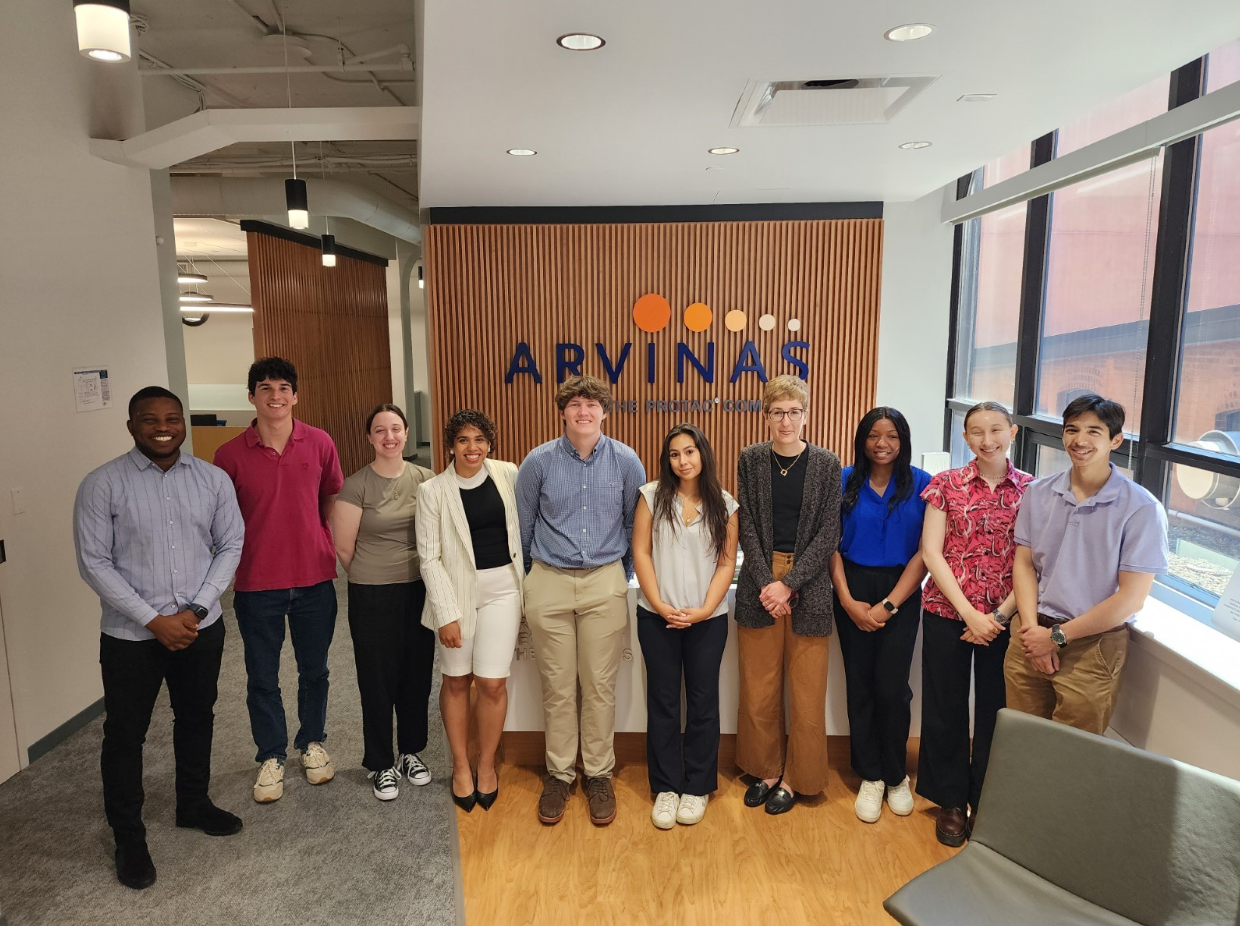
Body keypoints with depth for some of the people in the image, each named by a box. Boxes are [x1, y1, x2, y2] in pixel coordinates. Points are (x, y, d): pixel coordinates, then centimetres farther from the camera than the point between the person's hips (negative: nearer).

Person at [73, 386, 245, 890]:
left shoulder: (213, 480, -3)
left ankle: (193, 804, 42)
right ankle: (129, 839, 29)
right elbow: (94, 563, -11)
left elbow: (230, 546, 1)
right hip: (130, 635, -3)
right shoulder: (102, 485, -11)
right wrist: (154, 620, -15)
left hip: (201, 627, 3)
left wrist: (197, 608, -9)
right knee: (125, 734, 10)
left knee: (196, 719, 19)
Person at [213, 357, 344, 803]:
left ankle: (312, 743, 38)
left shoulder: (320, 443, -4)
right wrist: (233, 564, -2)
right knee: (262, 677, 12)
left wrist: (331, 553, 4)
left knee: (314, 670, 16)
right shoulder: (230, 454, -7)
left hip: (314, 580, 1)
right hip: (257, 584, -1)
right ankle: (271, 756, 32)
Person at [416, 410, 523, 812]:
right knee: (456, 680, 11)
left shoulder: (508, 475, -1)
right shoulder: (433, 491, -7)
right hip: (456, 590, -1)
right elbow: (430, 557, -7)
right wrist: (446, 613, -11)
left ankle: (487, 765, 23)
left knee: (493, 683, 0)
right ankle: (461, 766, 30)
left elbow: (522, 524, 11)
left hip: (502, 588, 1)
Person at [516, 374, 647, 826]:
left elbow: (634, 523, 9)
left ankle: (599, 774, 24)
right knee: (557, 687, 8)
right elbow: (523, 525, 9)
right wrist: (529, 577, 15)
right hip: (548, 584, 0)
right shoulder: (538, 462, -3)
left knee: (600, 686, 7)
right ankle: (559, 774, 25)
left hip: (604, 583, 0)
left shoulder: (626, 461, -2)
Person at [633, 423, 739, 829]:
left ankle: (697, 787, 23)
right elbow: (641, 553, -2)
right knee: (663, 701, 7)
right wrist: (660, 606, -9)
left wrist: (704, 610, -11)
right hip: (658, 617, 0)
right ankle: (666, 787, 20)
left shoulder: (724, 505, 2)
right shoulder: (653, 495, 0)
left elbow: (727, 563, 1)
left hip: (708, 618, 1)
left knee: (703, 702, 8)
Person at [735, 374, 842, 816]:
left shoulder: (827, 465, -1)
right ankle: (765, 770, 28)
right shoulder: (751, 460, 3)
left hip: (808, 585, -1)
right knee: (758, 691, 8)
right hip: (760, 584, 1)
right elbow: (748, 528, 0)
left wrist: (789, 584, -13)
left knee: (806, 692, 6)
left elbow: (828, 535, -4)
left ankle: (794, 778, 24)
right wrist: (767, 583, -11)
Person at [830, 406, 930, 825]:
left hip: (901, 593, -1)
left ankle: (895, 776, 22)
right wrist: (847, 600, -9)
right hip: (853, 590, 1)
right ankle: (870, 777, 23)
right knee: (860, 685, 7)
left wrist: (887, 606, -10)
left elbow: (924, 553, -6)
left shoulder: (921, 484, -3)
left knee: (891, 687, -2)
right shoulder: (845, 481, 1)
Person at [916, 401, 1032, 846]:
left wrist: (1000, 615, -11)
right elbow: (931, 552, -5)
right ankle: (951, 802, 28)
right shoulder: (946, 484, -1)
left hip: (1004, 619, 0)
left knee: (995, 710, 9)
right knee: (946, 708, 9)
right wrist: (970, 613, -11)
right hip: (946, 613, 0)